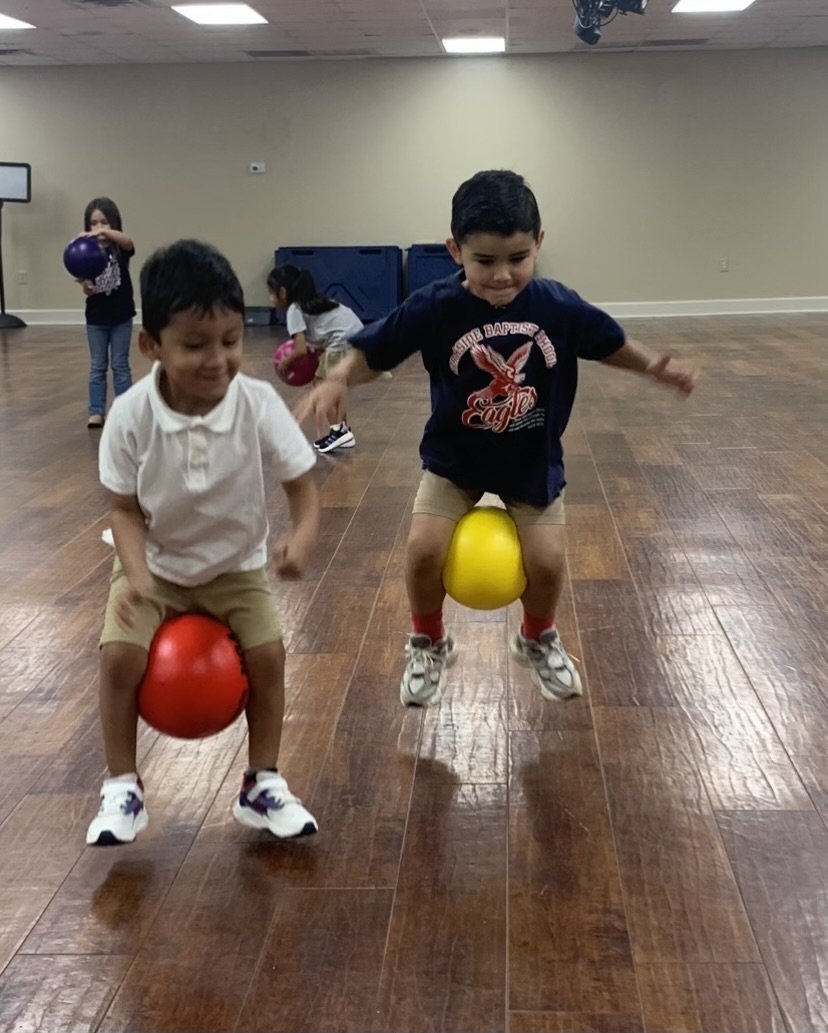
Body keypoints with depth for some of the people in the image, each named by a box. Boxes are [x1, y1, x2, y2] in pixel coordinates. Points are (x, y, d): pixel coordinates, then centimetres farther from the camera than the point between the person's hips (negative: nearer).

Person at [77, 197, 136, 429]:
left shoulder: (120, 249, -6)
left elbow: (128, 241, -33)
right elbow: (89, 290, -5)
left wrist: (104, 233, -49)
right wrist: (85, 285, -30)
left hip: (121, 316, -2)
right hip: (96, 317, 2)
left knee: (120, 365, 5)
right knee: (97, 366, 8)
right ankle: (96, 412, 11)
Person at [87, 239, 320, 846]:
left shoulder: (259, 404, -23)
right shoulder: (131, 415, -23)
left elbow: (302, 484, -15)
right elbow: (126, 508, -12)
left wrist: (302, 537, -37)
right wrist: (136, 575, -29)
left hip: (236, 566, 1)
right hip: (155, 566, 0)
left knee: (268, 653, -15)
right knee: (121, 656, -18)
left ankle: (262, 784, 7)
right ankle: (122, 786, 4)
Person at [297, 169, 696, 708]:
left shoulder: (559, 306, -16)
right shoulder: (433, 307, -21)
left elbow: (609, 344, 2)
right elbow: (370, 353, -15)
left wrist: (654, 368, -8)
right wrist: (337, 382, -34)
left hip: (534, 459, 1)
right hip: (454, 456, -1)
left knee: (547, 560, -10)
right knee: (424, 550, -16)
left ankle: (539, 640, 25)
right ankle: (429, 644, 16)